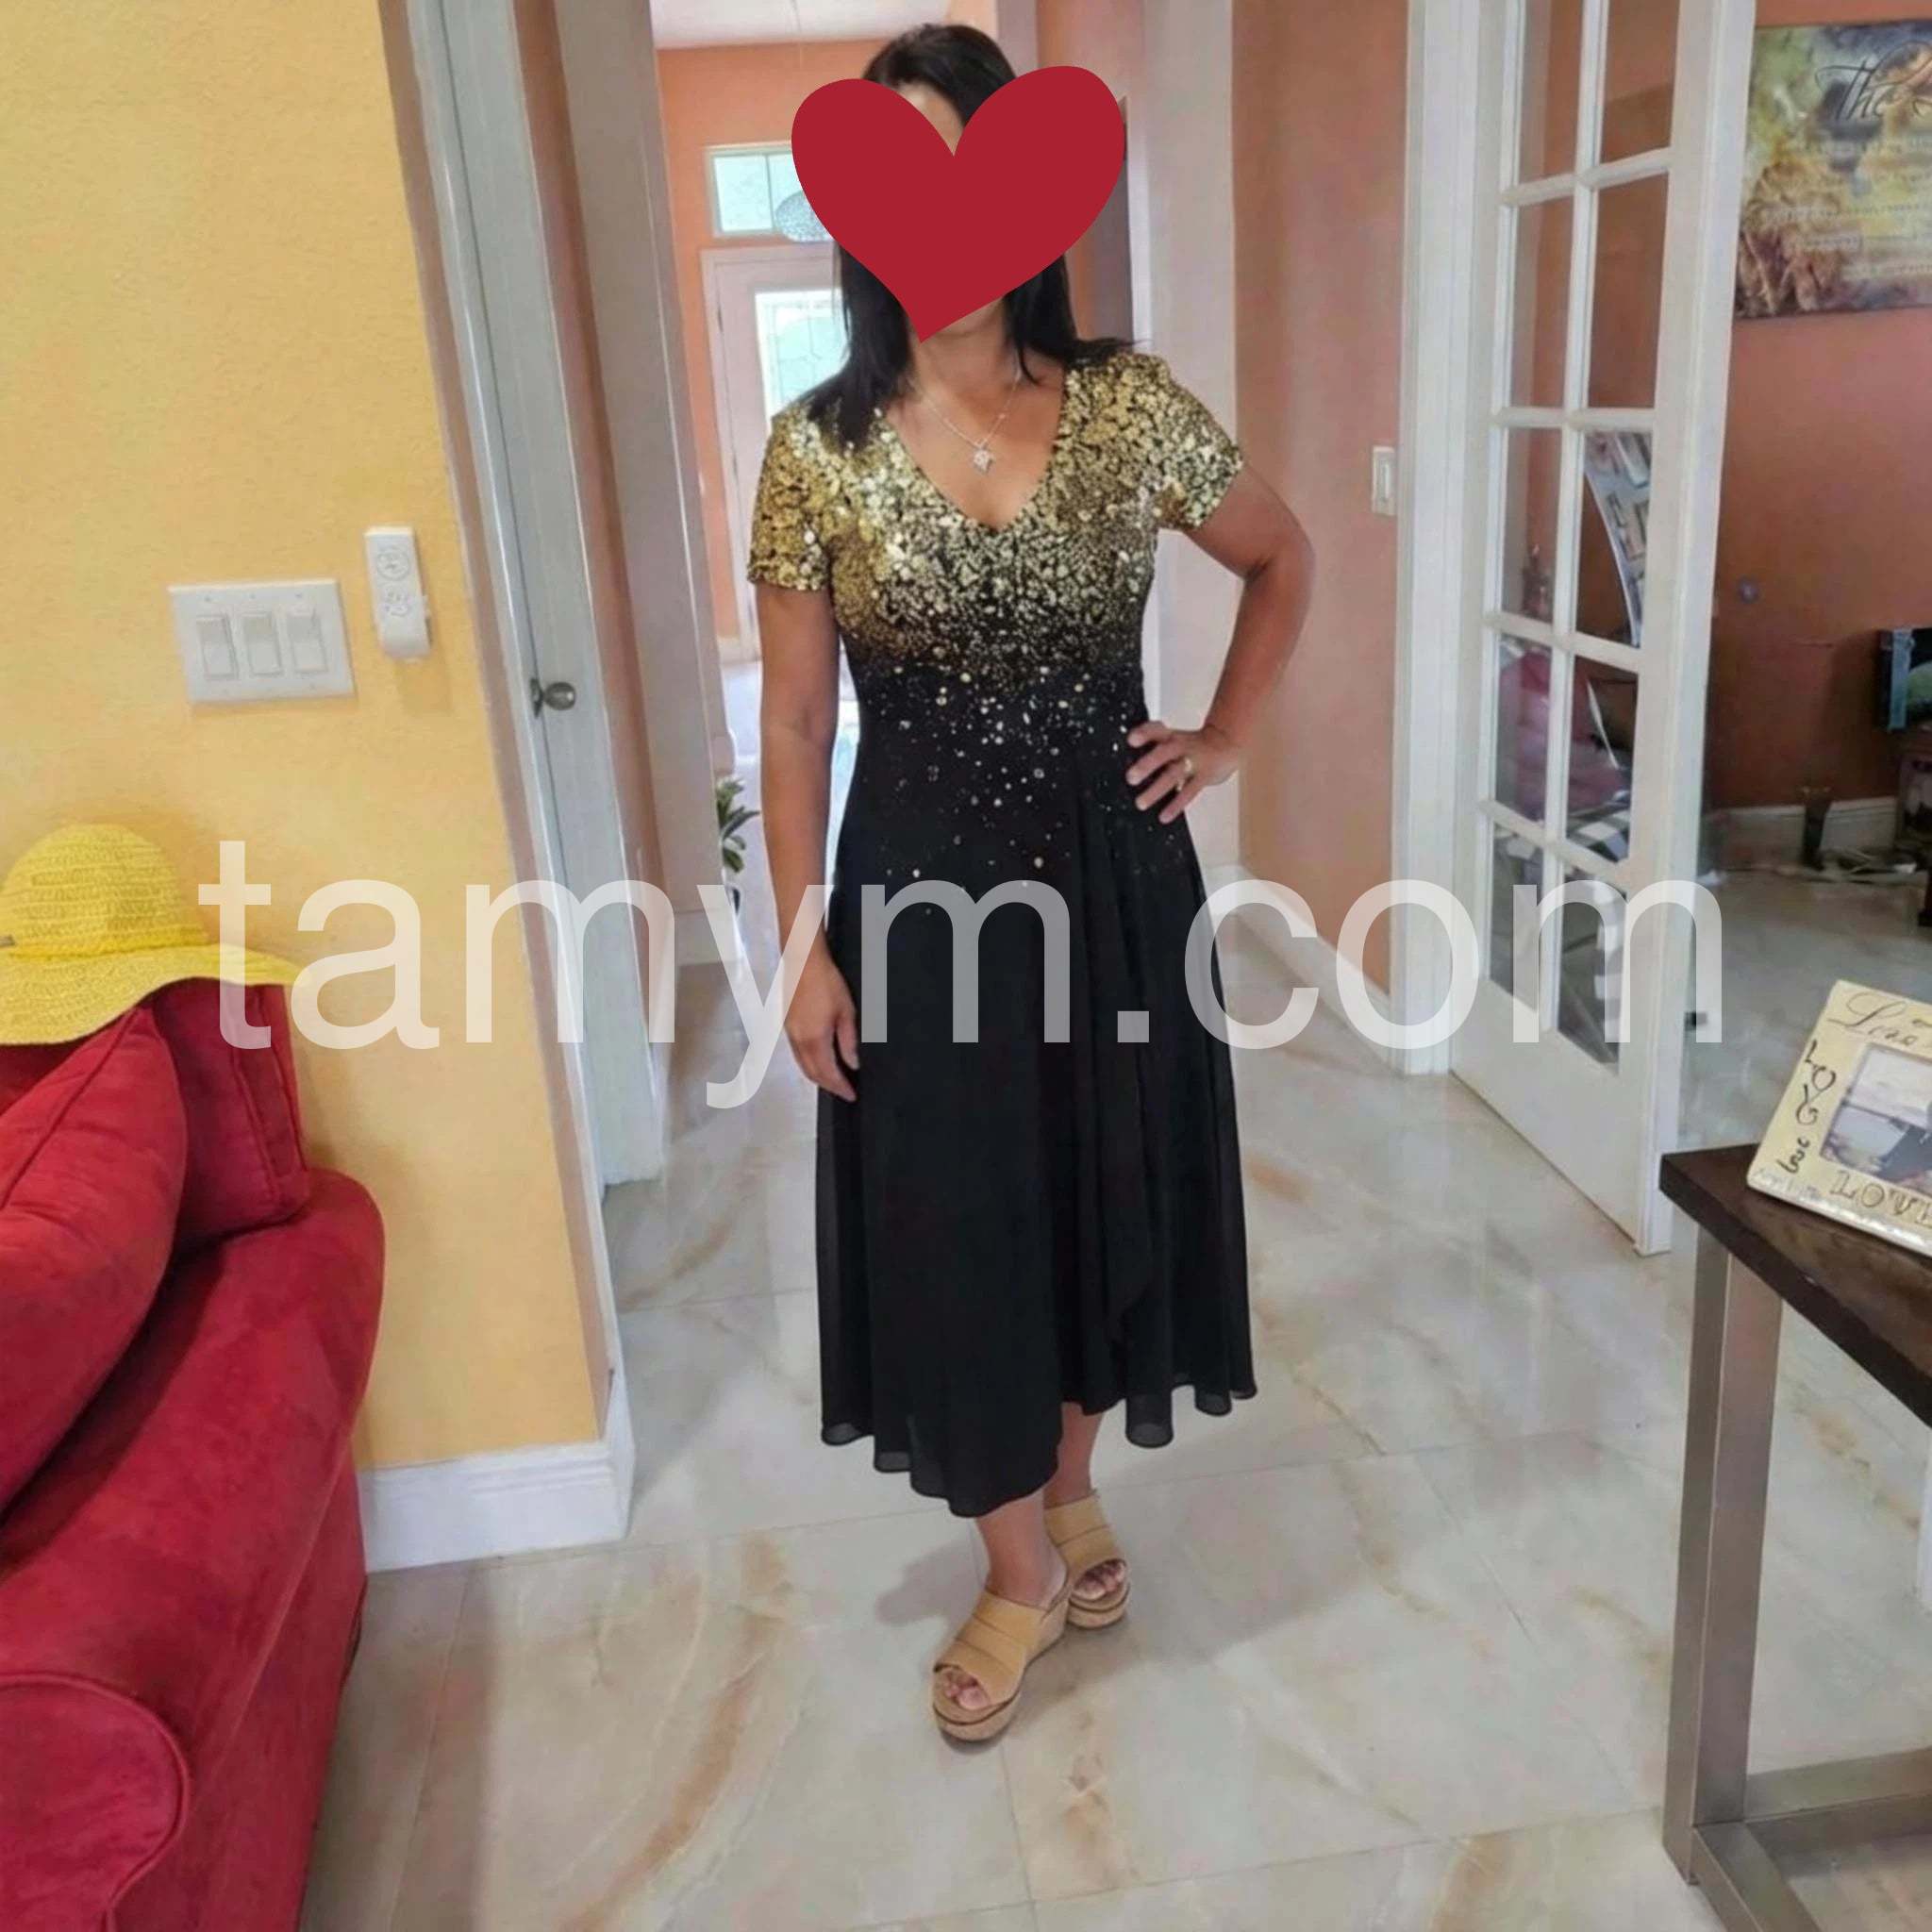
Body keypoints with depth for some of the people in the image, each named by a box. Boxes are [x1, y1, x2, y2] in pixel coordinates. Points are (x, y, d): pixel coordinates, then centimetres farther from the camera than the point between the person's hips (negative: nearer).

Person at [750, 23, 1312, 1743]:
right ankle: (1025, 1567, 30)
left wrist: (1228, 740, 6)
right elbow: (795, 722, -3)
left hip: (1108, 871, 1)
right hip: (922, 881, -1)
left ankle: (1072, 1488, 42)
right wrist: (805, 946, -6)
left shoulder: (1131, 408, -4)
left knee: (1096, 1193, 14)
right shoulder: (817, 451, -5)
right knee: (952, 1224, 7)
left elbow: (1284, 561, 13)